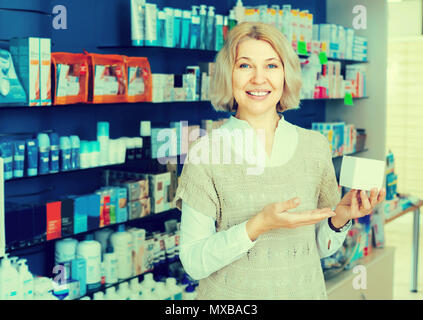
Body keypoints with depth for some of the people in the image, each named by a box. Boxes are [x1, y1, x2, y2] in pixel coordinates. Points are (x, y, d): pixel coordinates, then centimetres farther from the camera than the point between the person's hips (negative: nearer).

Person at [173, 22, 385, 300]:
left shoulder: (315, 146, -4)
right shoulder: (205, 152, -12)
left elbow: (321, 247, 5)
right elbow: (193, 262, -14)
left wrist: (340, 217, -14)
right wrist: (258, 226, -25)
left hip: (305, 291, 3)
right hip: (232, 293, -2)